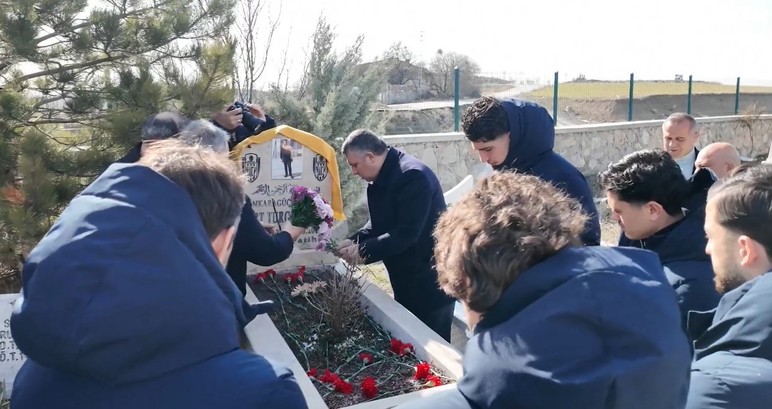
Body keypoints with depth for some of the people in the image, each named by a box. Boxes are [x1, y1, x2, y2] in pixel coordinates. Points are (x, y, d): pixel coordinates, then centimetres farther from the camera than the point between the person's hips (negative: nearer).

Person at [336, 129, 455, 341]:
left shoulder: (413, 176, -24)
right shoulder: (380, 178, 7)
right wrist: (354, 241, -4)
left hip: (430, 281, -9)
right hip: (406, 279, 9)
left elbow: (407, 233, -28)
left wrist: (363, 251, -22)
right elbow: (379, 224, 14)